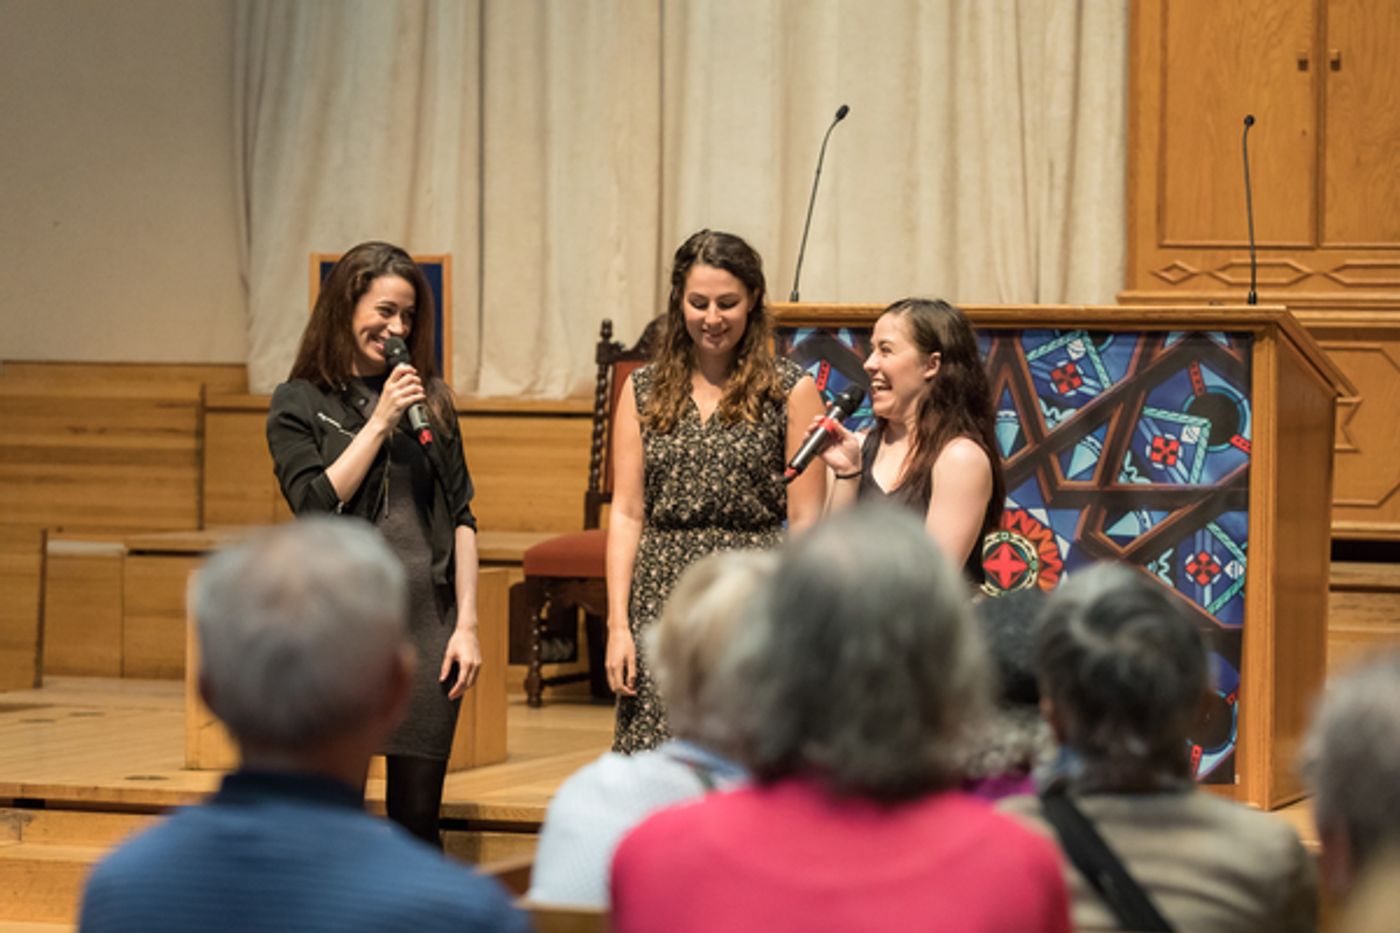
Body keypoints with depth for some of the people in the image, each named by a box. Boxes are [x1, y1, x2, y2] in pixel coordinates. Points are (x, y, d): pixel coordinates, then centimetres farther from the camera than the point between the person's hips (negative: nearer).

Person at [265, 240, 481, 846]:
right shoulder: (299, 404, 4)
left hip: (426, 622, 2)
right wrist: (379, 422, -8)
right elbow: (316, 506, -8)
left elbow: (460, 517, 10)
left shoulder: (432, 399, 11)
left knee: (417, 815, 2)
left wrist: (466, 624, 3)